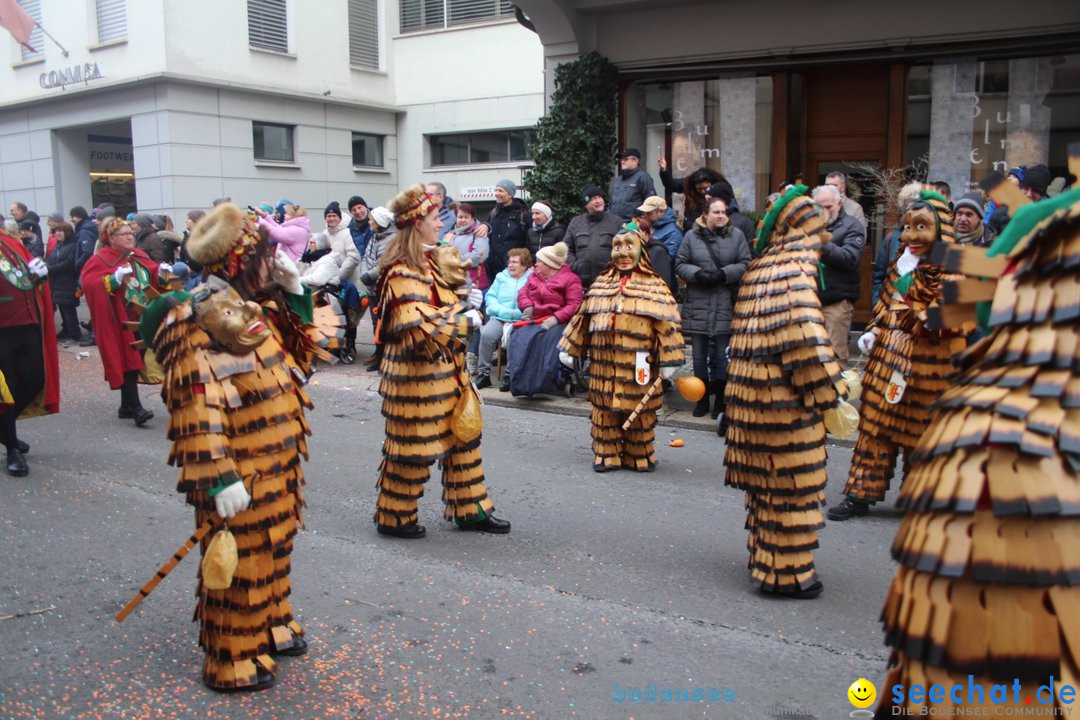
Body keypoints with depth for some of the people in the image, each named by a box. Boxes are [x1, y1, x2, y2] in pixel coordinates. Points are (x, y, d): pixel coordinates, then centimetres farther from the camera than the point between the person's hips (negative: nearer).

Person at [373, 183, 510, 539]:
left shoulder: (425, 262, 13)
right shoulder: (405, 272, -19)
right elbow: (420, 328, -27)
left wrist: (465, 300, 3)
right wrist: (466, 319, -17)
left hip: (444, 370, 10)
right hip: (418, 375, -10)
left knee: (463, 436, 15)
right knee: (414, 446, 2)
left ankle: (470, 509, 26)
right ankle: (394, 517, 19)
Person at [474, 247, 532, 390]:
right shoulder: (501, 277, 23)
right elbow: (490, 297, 13)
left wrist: (514, 314, -17)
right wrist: (504, 311, -4)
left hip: (522, 320, -4)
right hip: (499, 318, 4)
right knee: (486, 334, -25)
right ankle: (483, 373, -17)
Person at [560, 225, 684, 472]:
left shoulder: (653, 285, 0)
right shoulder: (602, 283, 13)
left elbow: (666, 323, -5)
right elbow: (583, 317, 17)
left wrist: (668, 360, -11)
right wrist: (569, 348, 14)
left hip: (637, 365, -3)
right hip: (604, 361, 3)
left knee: (638, 410, 3)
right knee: (604, 408, 7)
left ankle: (640, 456, 19)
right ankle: (607, 454, 19)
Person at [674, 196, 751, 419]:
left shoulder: (736, 235, 6)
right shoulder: (692, 236, 6)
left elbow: (745, 264, 2)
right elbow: (680, 265, 5)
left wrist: (724, 274, -13)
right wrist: (697, 273, -13)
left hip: (725, 305, -1)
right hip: (697, 304, 1)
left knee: (722, 354, 2)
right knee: (699, 354, 8)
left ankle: (720, 400, 15)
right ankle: (702, 399, 20)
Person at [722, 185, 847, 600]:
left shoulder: (760, 267, 11)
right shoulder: (795, 269, -14)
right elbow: (806, 336, -22)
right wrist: (832, 393, -17)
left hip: (753, 391, 8)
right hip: (786, 396, -8)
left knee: (766, 479, 17)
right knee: (793, 482, 1)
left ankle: (765, 558, 29)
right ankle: (787, 572, 9)